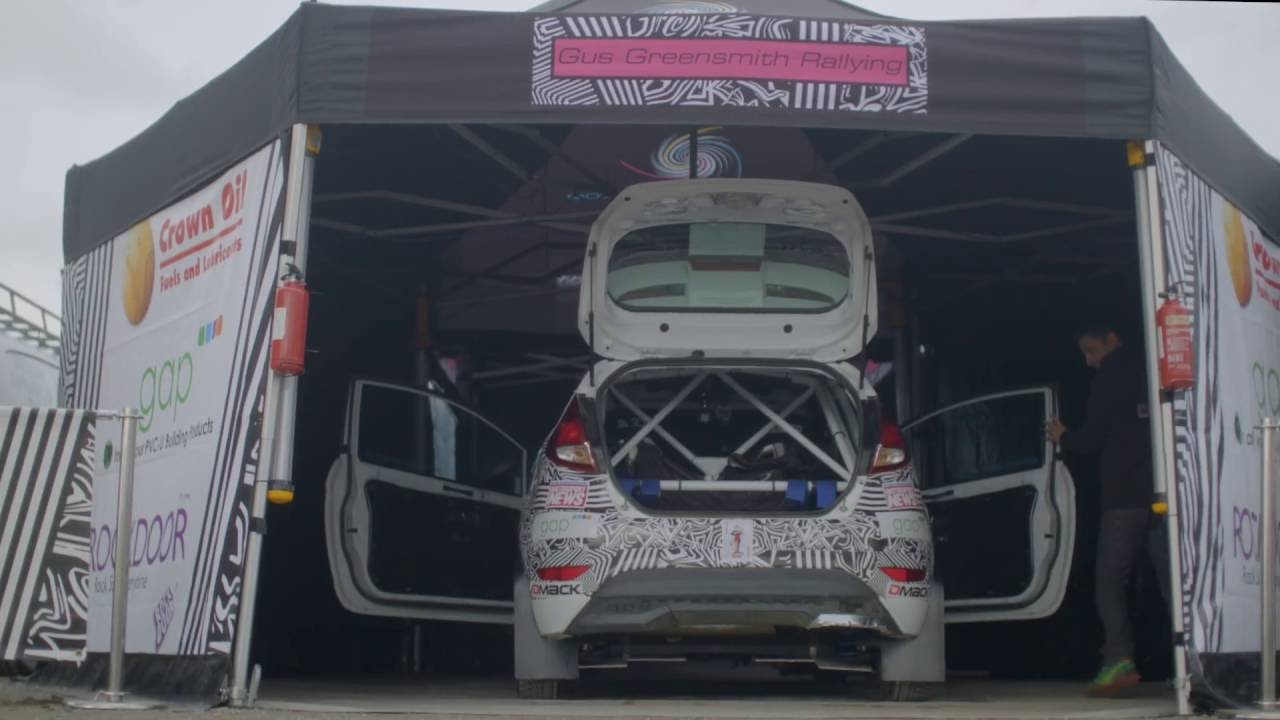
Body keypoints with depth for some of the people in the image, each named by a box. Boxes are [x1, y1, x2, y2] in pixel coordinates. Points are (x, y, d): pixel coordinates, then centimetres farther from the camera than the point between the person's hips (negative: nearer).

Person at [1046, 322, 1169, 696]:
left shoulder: (1110, 378, -2)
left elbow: (1092, 440, -4)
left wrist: (1063, 437, 14)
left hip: (1126, 495, -5)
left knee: (1109, 580, -2)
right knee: (1173, 578, 4)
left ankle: (1119, 659, -14)